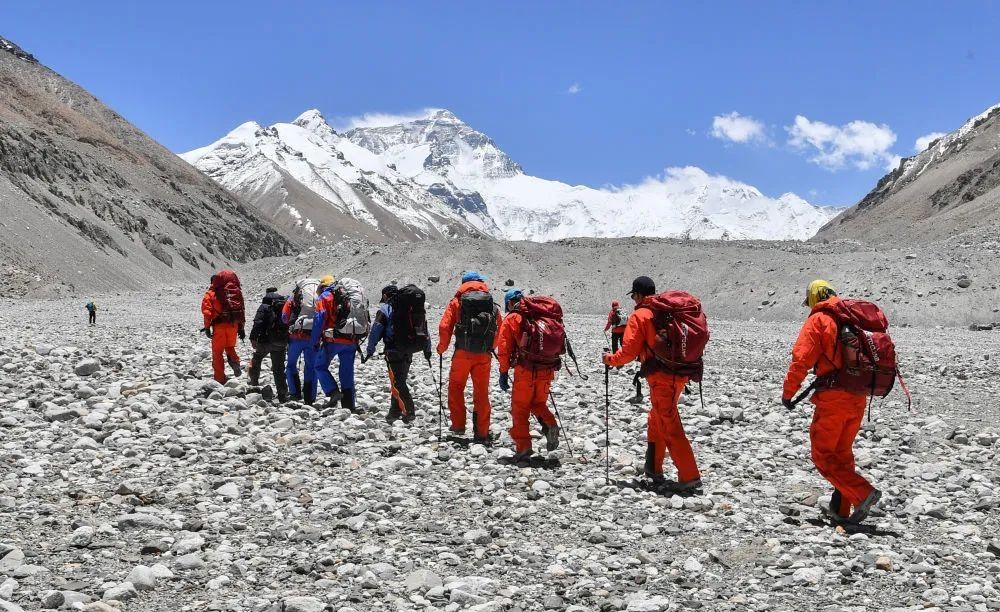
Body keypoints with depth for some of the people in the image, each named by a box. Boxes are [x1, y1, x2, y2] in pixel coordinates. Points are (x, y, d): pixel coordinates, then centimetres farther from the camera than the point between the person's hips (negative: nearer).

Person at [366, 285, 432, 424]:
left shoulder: (385, 309, -3)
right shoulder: (416, 308, 14)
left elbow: (375, 332, -7)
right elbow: (425, 329, 17)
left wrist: (370, 350, -1)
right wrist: (427, 350, 22)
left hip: (394, 351, -6)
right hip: (409, 351, 6)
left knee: (397, 382, -4)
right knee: (400, 380, 17)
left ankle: (408, 412, -11)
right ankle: (395, 412, 24)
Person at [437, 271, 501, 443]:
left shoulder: (457, 301, 3)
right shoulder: (492, 304, 11)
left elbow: (445, 327, -5)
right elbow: (499, 330, 11)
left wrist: (442, 348, 10)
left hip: (463, 353, -2)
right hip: (484, 355, 2)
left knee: (455, 388, 15)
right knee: (482, 393, 9)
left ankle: (458, 425, 11)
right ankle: (482, 433, 10)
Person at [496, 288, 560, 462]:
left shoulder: (511, 319, 1)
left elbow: (504, 348, -4)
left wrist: (504, 373, 1)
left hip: (526, 371, -4)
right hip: (547, 369, 4)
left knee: (520, 408, 8)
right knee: (538, 403, 22)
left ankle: (523, 446, 3)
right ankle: (550, 426, -4)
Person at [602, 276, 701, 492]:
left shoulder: (639, 316, -6)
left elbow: (629, 351, -8)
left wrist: (611, 359, 9)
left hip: (661, 377, -8)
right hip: (679, 375, 8)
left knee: (670, 427, -5)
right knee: (656, 420, 21)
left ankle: (690, 476, -9)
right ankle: (653, 469, 28)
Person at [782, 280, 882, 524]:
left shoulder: (817, 320, -5)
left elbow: (801, 359, -13)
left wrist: (788, 392, -4)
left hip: (832, 398, -7)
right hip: (858, 399, 7)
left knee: (823, 455, 1)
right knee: (843, 453, 18)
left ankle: (863, 493, -14)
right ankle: (841, 510, 19)